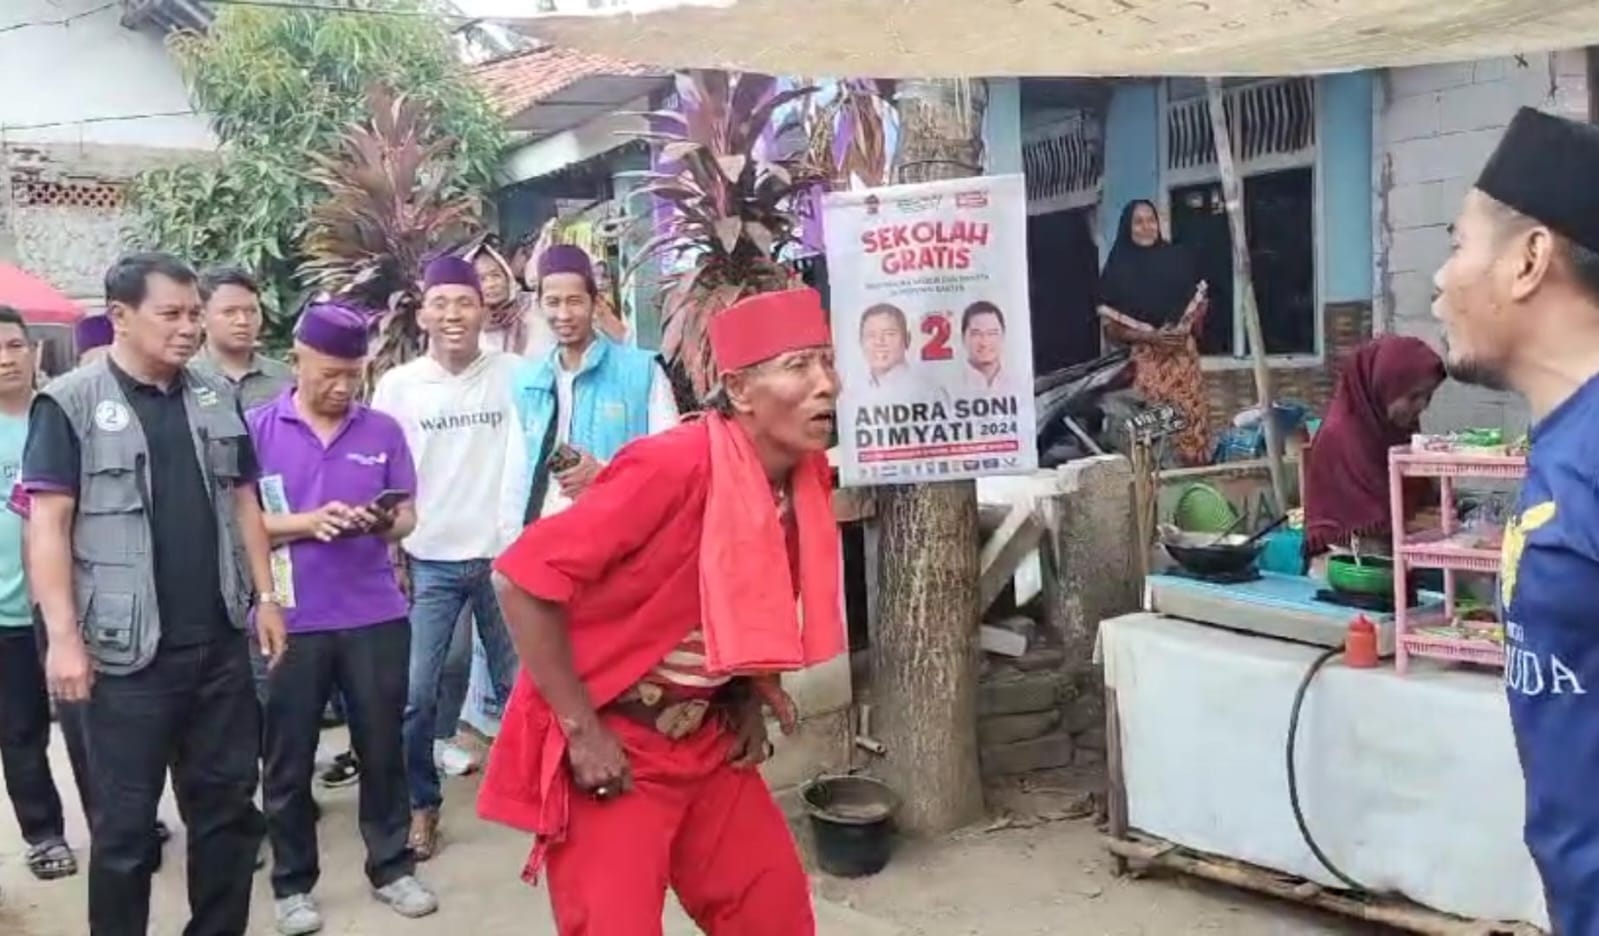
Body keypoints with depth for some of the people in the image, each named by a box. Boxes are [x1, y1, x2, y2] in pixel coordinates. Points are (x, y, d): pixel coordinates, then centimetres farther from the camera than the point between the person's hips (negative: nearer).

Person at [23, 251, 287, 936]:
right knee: (125, 819, 7)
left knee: (228, 801, 13)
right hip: (128, 649, -4)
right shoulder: (69, 404, -6)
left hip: (221, 642, 5)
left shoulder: (217, 399, 9)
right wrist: (63, 637, -14)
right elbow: (47, 524, -9)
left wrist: (265, 595, 9)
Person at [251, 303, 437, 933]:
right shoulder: (257, 430, -1)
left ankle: (392, 867, 25)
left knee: (382, 746, 10)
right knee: (289, 756, 8)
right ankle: (292, 884, 23)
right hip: (291, 619, -1)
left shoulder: (383, 431, 5)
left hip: (376, 615, 2)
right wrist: (308, 522, -18)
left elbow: (408, 517, 6)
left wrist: (384, 523, -16)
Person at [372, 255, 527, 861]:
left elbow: (525, 461, -2)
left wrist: (520, 543, -7)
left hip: (502, 554, 0)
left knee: (519, 684, 9)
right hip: (427, 561, 1)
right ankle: (421, 804, 20)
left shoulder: (514, 374, -3)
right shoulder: (398, 384, 0)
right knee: (414, 693, 1)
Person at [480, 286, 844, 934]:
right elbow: (524, 577, -25)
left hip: (707, 741, 7)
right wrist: (580, 729, -21)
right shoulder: (672, 468, -27)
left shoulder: (807, 478, -4)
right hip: (608, 747, -7)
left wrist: (751, 699, 5)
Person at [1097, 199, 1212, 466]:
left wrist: (1186, 327, -5)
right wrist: (1149, 336, -14)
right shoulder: (1118, 268, -1)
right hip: (1144, 359, -2)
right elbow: (1110, 326, -3)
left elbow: (1200, 300, 13)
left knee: (1192, 416, 0)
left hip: (1183, 353, 2)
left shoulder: (1177, 258, 5)